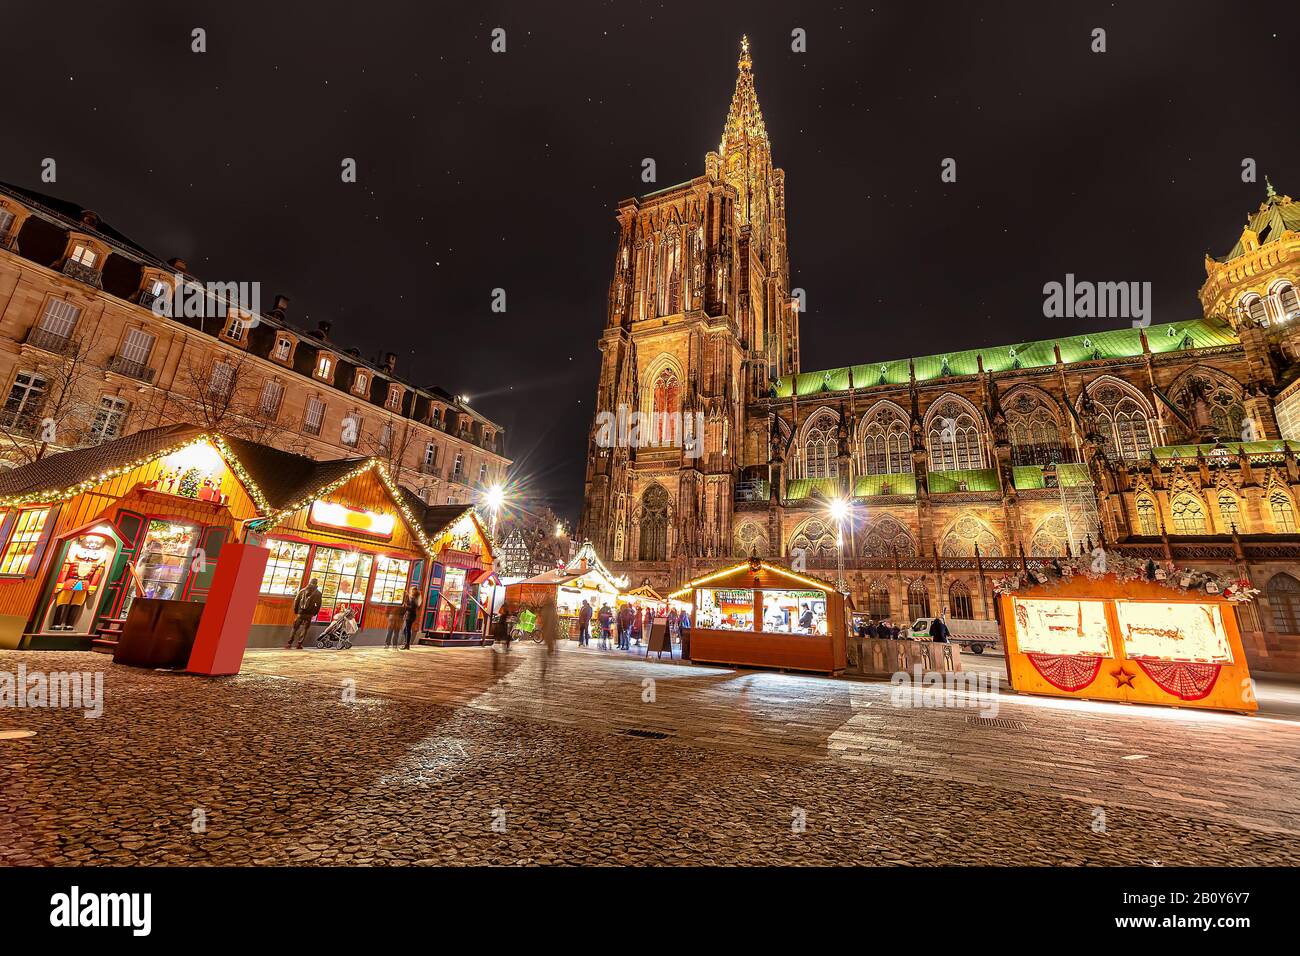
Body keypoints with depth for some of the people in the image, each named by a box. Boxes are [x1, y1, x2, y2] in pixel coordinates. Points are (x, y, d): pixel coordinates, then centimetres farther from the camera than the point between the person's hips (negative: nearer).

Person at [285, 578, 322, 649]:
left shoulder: (302, 591, 8)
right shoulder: (317, 593, 1)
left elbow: (296, 601, 5)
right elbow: (318, 604, -2)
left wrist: (296, 611, 13)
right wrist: (314, 613, 8)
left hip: (300, 613, 2)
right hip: (309, 614, -2)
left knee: (295, 628, 11)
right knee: (304, 629, 4)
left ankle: (289, 643, 8)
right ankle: (299, 644, 0)